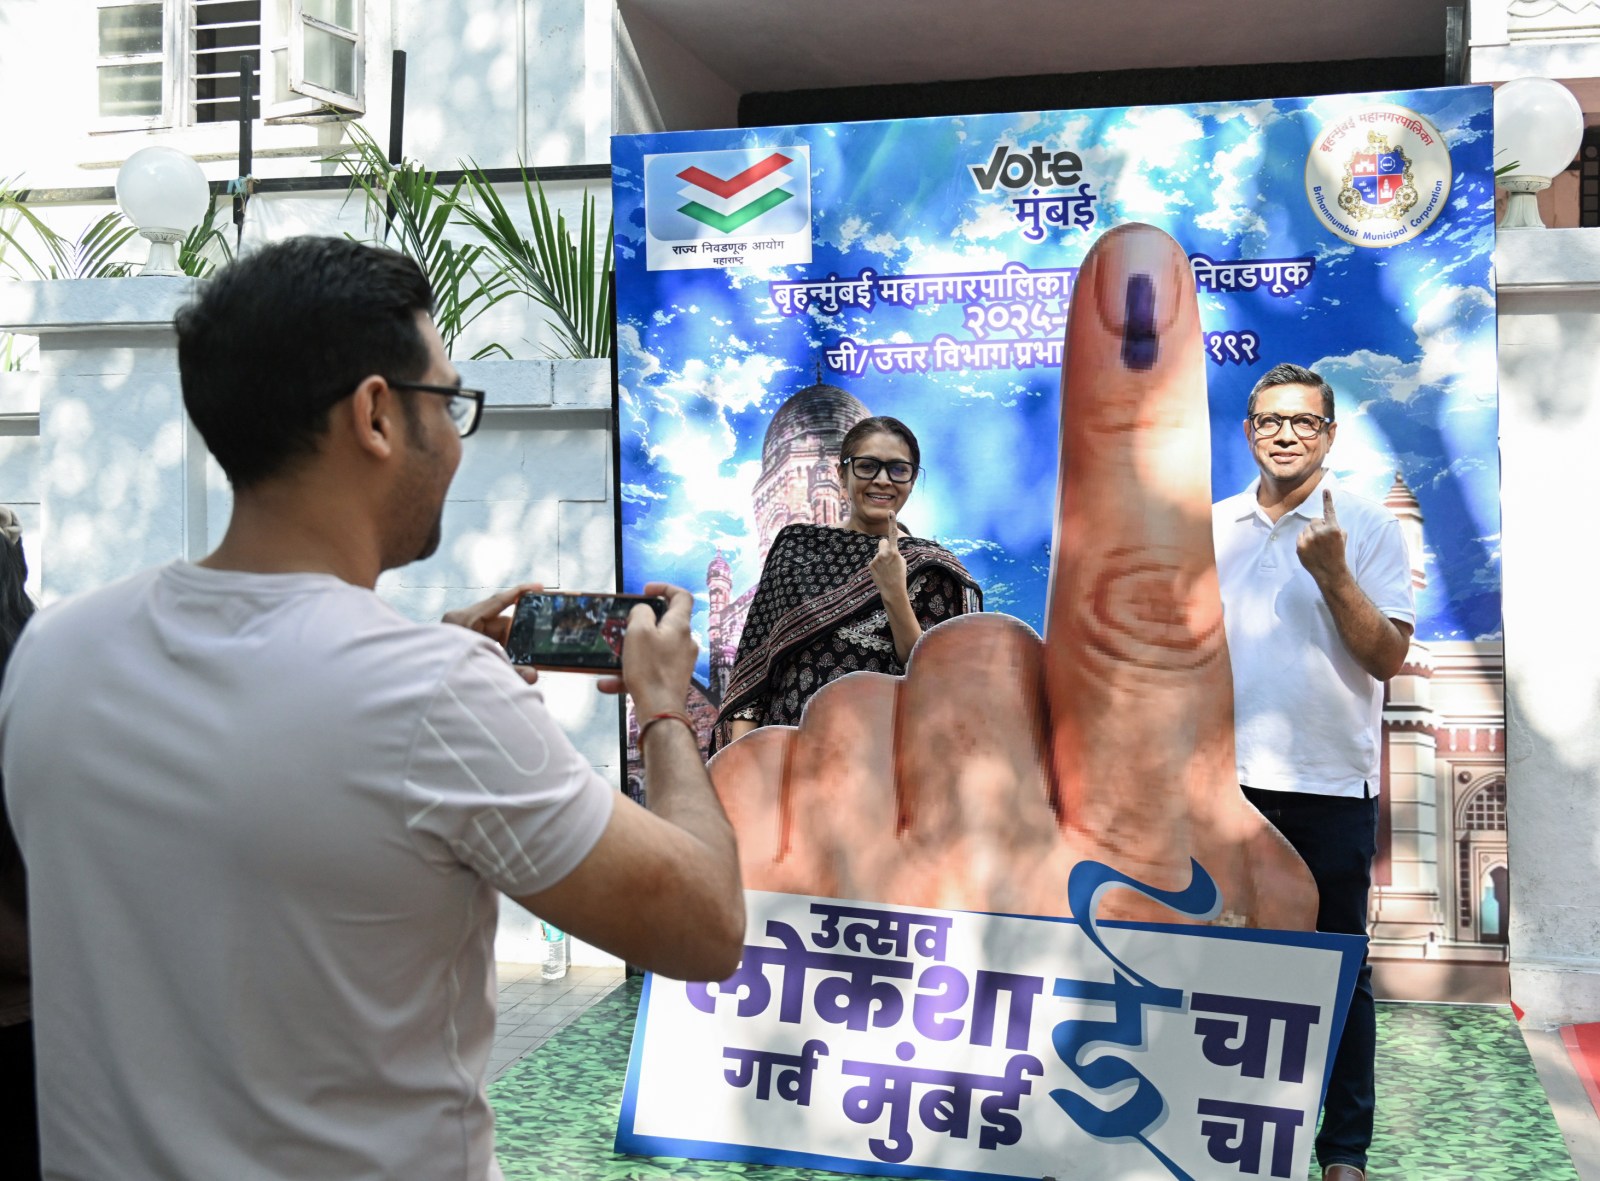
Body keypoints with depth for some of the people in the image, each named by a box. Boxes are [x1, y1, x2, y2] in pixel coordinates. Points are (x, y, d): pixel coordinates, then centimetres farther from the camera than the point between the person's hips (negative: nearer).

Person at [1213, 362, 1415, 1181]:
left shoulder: (1369, 528, -2)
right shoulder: (1211, 527, 8)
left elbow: (1389, 658, -9)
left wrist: (1332, 572, -20)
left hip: (1331, 785, -3)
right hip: (1227, 778, 3)